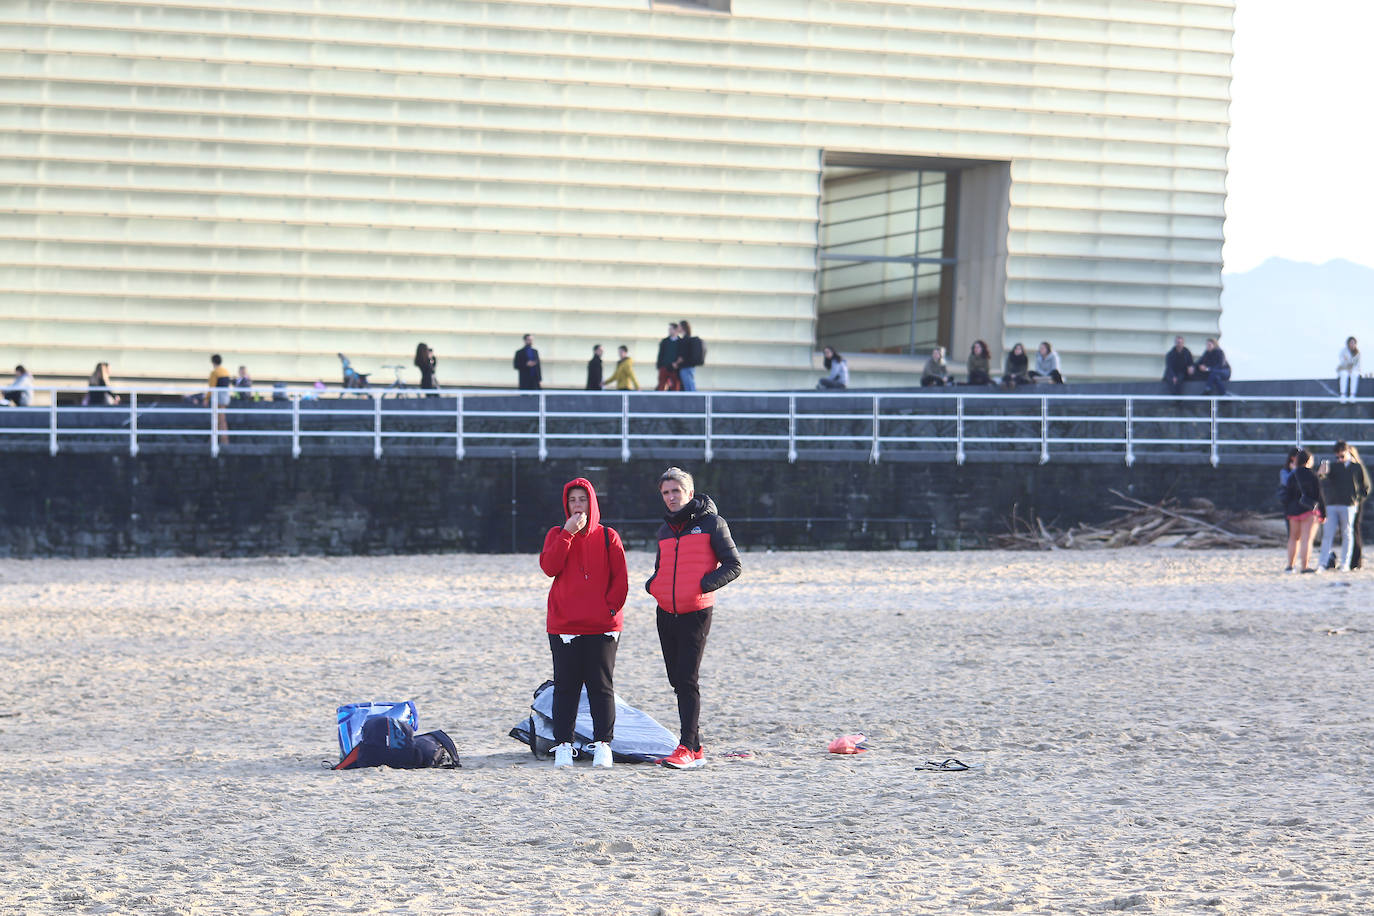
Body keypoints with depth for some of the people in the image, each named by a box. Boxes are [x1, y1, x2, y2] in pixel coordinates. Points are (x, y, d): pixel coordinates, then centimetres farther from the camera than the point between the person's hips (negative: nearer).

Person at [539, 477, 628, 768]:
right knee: (565, 687, 2)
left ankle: (602, 744, 6)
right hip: (564, 627, 1)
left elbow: (620, 578, 3)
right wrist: (568, 533, -14)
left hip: (603, 626, -1)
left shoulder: (607, 537, 6)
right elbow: (549, 567, -10)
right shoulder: (557, 535, 8)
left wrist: (610, 607, -9)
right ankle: (563, 745, 5)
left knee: (601, 686, 1)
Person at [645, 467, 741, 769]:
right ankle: (695, 747, 14)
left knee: (687, 681, -13)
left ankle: (688, 749, -14)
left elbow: (733, 566, -4)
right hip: (666, 613, 7)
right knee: (677, 681, 8)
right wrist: (652, 584, 6)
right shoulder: (665, 529, 15)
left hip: (695, 613, -7)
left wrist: (705, 584, -19)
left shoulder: (711, 523, -3)